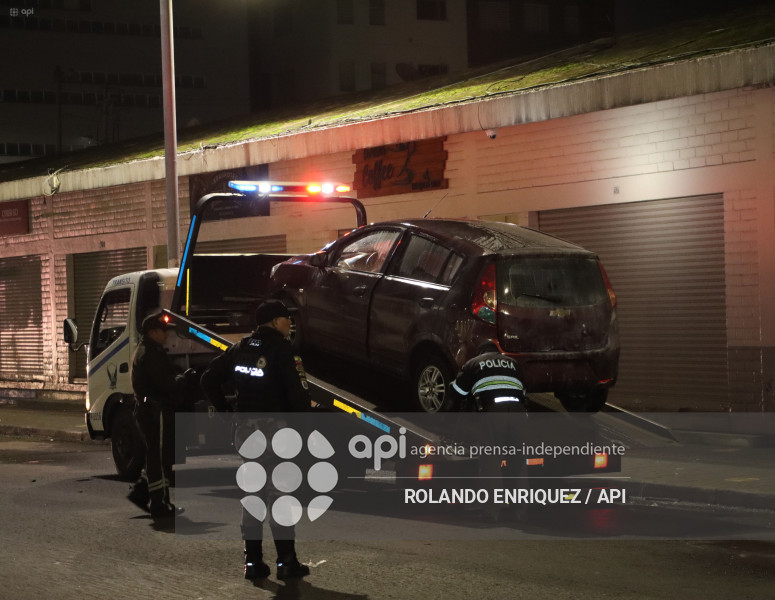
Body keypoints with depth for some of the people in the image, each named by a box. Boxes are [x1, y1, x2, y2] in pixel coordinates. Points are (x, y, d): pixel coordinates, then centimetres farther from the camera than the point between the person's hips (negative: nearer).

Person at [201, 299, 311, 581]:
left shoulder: (240, 349, 10)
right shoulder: (281, 349, -11)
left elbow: (209, 380, 12)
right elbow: (297, 391, -18)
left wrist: (226, 411, 13)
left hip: (245, 429, 6)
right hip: (274, 430, -6)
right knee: (279, 495, -2)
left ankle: (253, 561, 11)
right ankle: (286, 560, -2)